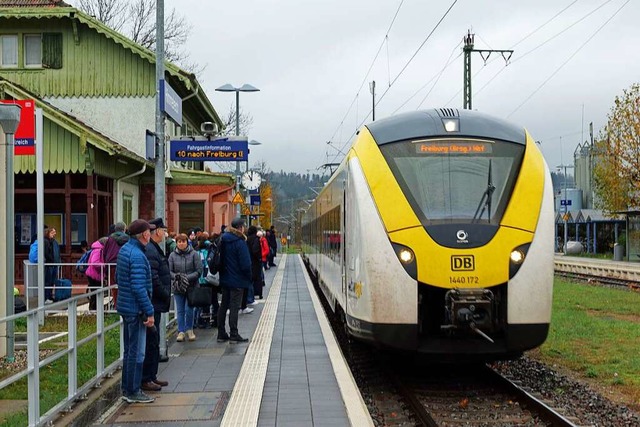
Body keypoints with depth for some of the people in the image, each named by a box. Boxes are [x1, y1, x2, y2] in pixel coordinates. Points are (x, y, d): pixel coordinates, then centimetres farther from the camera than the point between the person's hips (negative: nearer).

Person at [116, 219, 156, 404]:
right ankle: (133, 392, 6)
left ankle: (127, 389, 25)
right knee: (137, 352, -1)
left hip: (125, 306, 10)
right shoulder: (137, 256, -22)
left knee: (129, 350, 18)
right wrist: (149, 312, -21)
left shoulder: (124, 250, 9)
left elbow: (118, 277, 20)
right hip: (136, 310, -10)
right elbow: (139, 287, -25)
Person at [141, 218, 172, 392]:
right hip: (152, 304, -11)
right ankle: (145, 379, 0)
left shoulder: (153, 249, 16)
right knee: (151, 342, -5)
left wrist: (165, 295, 14)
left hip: (155, 304, 11)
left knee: (153, 342, 16)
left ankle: (151, 376, 24)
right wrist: (166, 295, -13)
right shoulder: (150, 251, -18)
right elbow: (153, 279, -24)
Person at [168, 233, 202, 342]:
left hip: (192, 286, -2)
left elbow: (199, 271, -5)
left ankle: (189, 329, 17)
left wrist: (188, 277, -16)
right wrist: (176, 276, -19)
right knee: (180, 310, 5)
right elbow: (169, 271, 0)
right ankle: (181, 331, 12)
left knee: (189, 309, -2)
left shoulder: (194, 254, -3)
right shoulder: (172, 255, 1)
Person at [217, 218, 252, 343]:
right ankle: (234, 335, 1)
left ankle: (221, 334, 16)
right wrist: (249, 278, -5)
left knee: (223, 306, 12)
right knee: (234, 307, -3)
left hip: (225, 279, 7)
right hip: (237, 280, -7)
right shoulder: (240, 242, -17)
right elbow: (245, 263, -17)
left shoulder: (223, 240, 6)